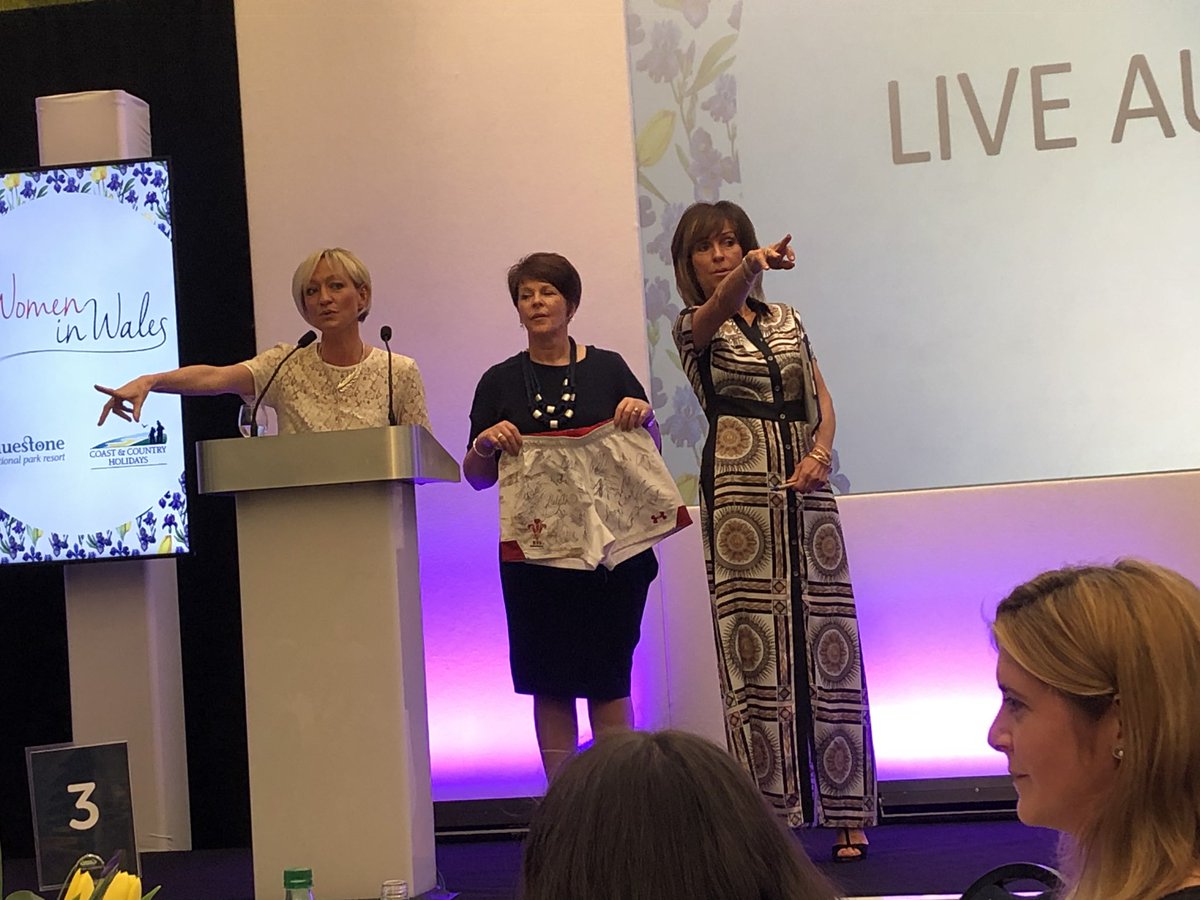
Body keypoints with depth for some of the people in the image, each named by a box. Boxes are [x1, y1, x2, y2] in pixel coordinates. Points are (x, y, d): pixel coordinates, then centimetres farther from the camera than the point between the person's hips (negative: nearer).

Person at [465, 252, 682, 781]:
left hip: (611, 546, -1)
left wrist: (644, 417, -7)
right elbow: (476, 476, 9)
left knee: (608, 678, 0)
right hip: (535, 550, 1)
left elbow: (651, 452, 13)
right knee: (550, 682, 2)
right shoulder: (500, 382, 8)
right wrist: (486, 443, -11)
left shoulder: (607, 369, 8)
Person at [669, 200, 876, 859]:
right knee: (755, 652, -6)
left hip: (806, 490, 4)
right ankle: (769, 817, -3)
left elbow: (823, 402, 15)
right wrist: (754, 266, -42)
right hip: (739, 495, -4)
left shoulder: (786, 321, 18)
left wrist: (820, 454, -5)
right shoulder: (694, 327, 3)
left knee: (827, 646, 1)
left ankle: (844, 813, 7)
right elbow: (719, 306, -21)